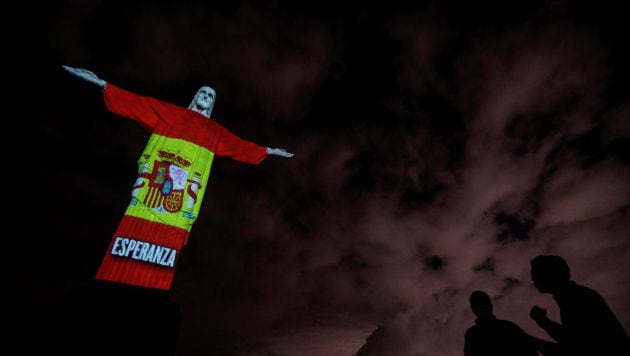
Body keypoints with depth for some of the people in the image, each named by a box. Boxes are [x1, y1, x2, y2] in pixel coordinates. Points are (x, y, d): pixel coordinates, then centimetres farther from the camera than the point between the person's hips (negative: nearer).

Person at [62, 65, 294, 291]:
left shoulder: (214, 131, 26)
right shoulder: (170, 112, 22)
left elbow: (240, 146, 28)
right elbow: (136, 103, 19)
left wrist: (268, 151, 29)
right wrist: (102, 84, 14)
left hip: (194, 166, 1)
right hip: (160, 159, -1)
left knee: (171, 230, -12)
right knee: (141, 225, -11)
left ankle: (153, 282, -11)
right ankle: (123, 276, -8)